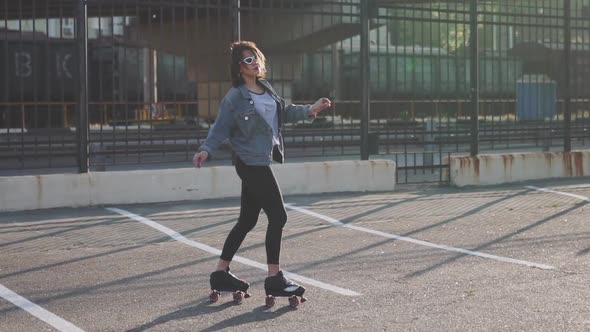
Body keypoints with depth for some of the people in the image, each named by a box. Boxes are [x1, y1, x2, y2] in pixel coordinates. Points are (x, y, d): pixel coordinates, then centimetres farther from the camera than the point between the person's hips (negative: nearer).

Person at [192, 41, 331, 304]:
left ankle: (221, 273, 23)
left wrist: (309, 110, 16)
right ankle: (274, 279, -3)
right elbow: (220, 128, -10)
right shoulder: (234, 97, -11)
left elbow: (284, 112, 24)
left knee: (247, 220, 14)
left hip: (262, 161, 8)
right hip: (251, 162, -8)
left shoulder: (266, 88, 12)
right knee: (277, 216, -10)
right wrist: (206, 150, -24)